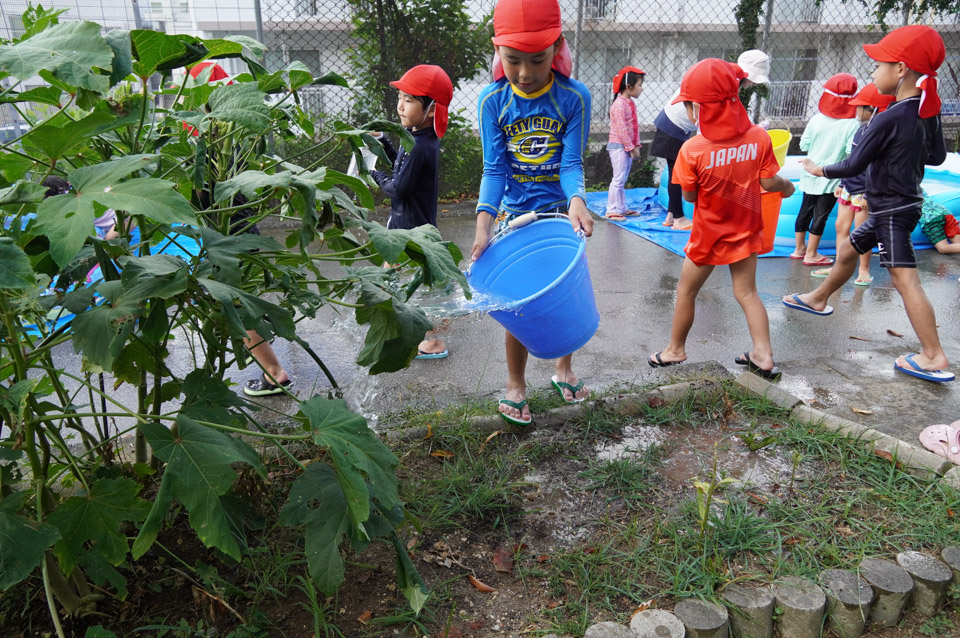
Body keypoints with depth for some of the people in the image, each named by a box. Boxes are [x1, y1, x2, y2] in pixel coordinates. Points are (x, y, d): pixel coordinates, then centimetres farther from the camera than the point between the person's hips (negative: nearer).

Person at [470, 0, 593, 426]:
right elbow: (494, 169, -13)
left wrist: (576, 200, -37)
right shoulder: (493, 100, -13)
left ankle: (563, 370, 36)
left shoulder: (574, 97, -15)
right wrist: (484, 223, -26)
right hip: (515, 215, 0)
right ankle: (515, 386, 22)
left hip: (560, 212, 1)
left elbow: (571, 164, -15)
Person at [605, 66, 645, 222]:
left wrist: (636, 145, 9)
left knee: (623, 179, 14)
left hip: (628, 146, 9)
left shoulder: (631, 103, 14)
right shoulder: (619, 104, -16)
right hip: (618, 146, -9)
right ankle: (612, 210, -2)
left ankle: (622, 208, 21)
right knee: (618, 178, -7)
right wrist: (631, 148, -18)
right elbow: (621, 129, -20)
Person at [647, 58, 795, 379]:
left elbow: (690, 196, -11)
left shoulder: (692, 150, -22)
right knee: (746, 292, 15)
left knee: (686, 291, 14)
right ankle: (764, 356, 16)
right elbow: (769, 182, -5)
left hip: (709, 234, -4)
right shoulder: (759, 137, -11)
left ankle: (675, 350, 28)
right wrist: (787, 186, 17)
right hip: (745, 230, 4)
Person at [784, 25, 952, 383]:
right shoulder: (929, 112, 3)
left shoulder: (889, 119, -21)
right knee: (848, 251, 24)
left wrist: (818, 170, 0)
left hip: (892, 211, -10)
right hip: (904, 203, 10)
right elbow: (937, 156, 15)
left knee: (904, 278, -12)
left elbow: (853, 166, -16)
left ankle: (934, 357, -13)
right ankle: (818, 299, 43)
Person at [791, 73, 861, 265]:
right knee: (821, 215, 4)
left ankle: (800, 248, 27)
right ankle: (811, 254, 10)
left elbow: (803, 146, 0)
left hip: (812, 173, 4)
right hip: (832, 178, -4)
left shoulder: (816, 120, -6)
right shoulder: (852, 125, -15)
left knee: (805, 210, 15)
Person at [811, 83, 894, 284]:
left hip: (863, 192, -9)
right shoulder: (862, 129, 10)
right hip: (848, 189, 9)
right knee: (841, 226, 11)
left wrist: (868, 195, -20)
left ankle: (864, 270, 14)